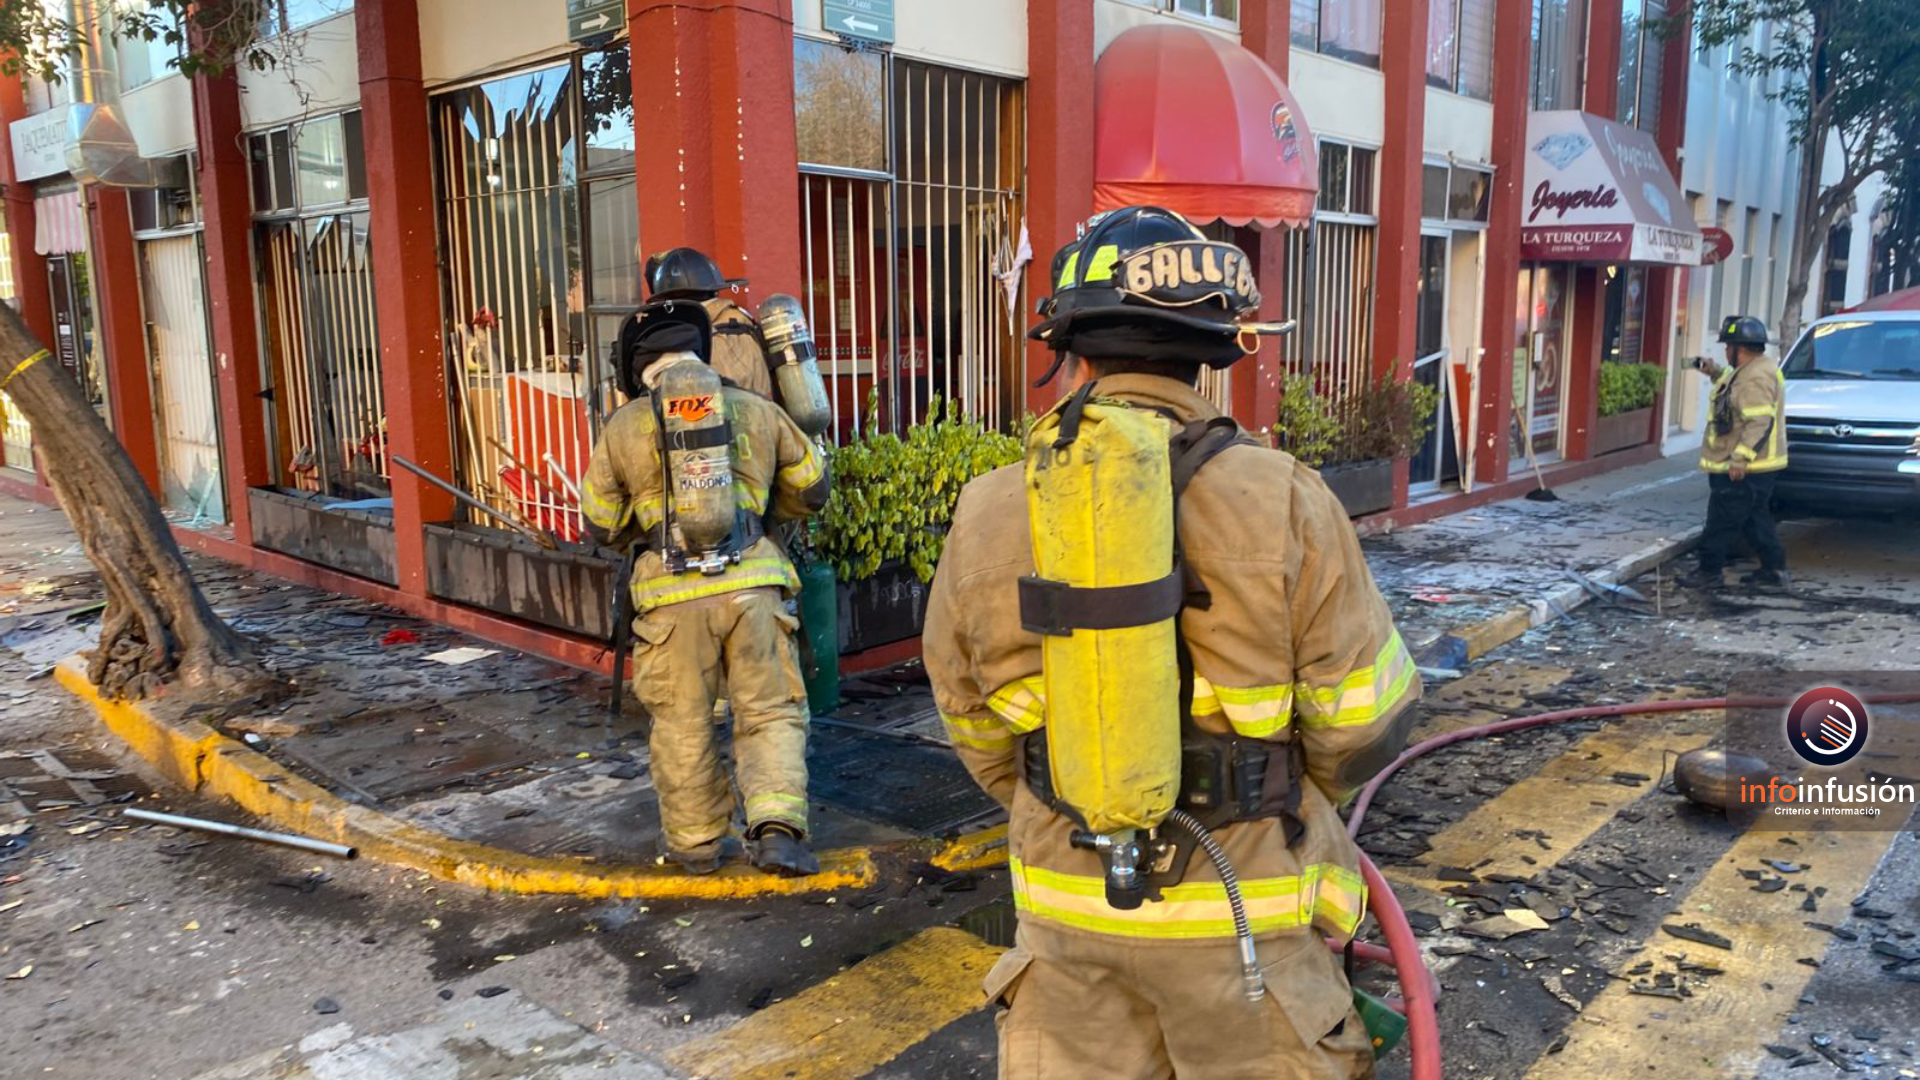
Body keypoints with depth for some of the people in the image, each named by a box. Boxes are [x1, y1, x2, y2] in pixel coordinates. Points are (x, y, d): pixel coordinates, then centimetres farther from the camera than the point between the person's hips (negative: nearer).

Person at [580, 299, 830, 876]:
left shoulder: (624, 427, 6)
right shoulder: (754, 410, 9)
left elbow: (602, 524, 13)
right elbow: (811, 488, 18)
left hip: (673, 594, 0)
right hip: (751, 583, 1)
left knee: (683, 724, 13)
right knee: (771, 712, 10)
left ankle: (695, 841, 24)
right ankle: (777, 827, -3)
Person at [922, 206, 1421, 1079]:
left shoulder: (987, 515, -9)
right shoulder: (1283, 503, -17)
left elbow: (978, 734, 2)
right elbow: (1364, 721, -9)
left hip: (1064, 907, 3)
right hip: (1238, 917, -2)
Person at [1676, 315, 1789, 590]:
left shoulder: (1756, 378, -21)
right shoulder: (1754, 370, 13)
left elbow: (1760, 422, -27)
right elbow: (1734, 386, 33)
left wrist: (1740, 458, -29)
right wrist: (1715, 372, 20)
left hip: (1743, 470, -11)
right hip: (1759, 466, 11)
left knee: (1722, 521, -3)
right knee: (1756, 519, 18)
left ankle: (1709, 572, 5)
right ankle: (1774, 569, 23)